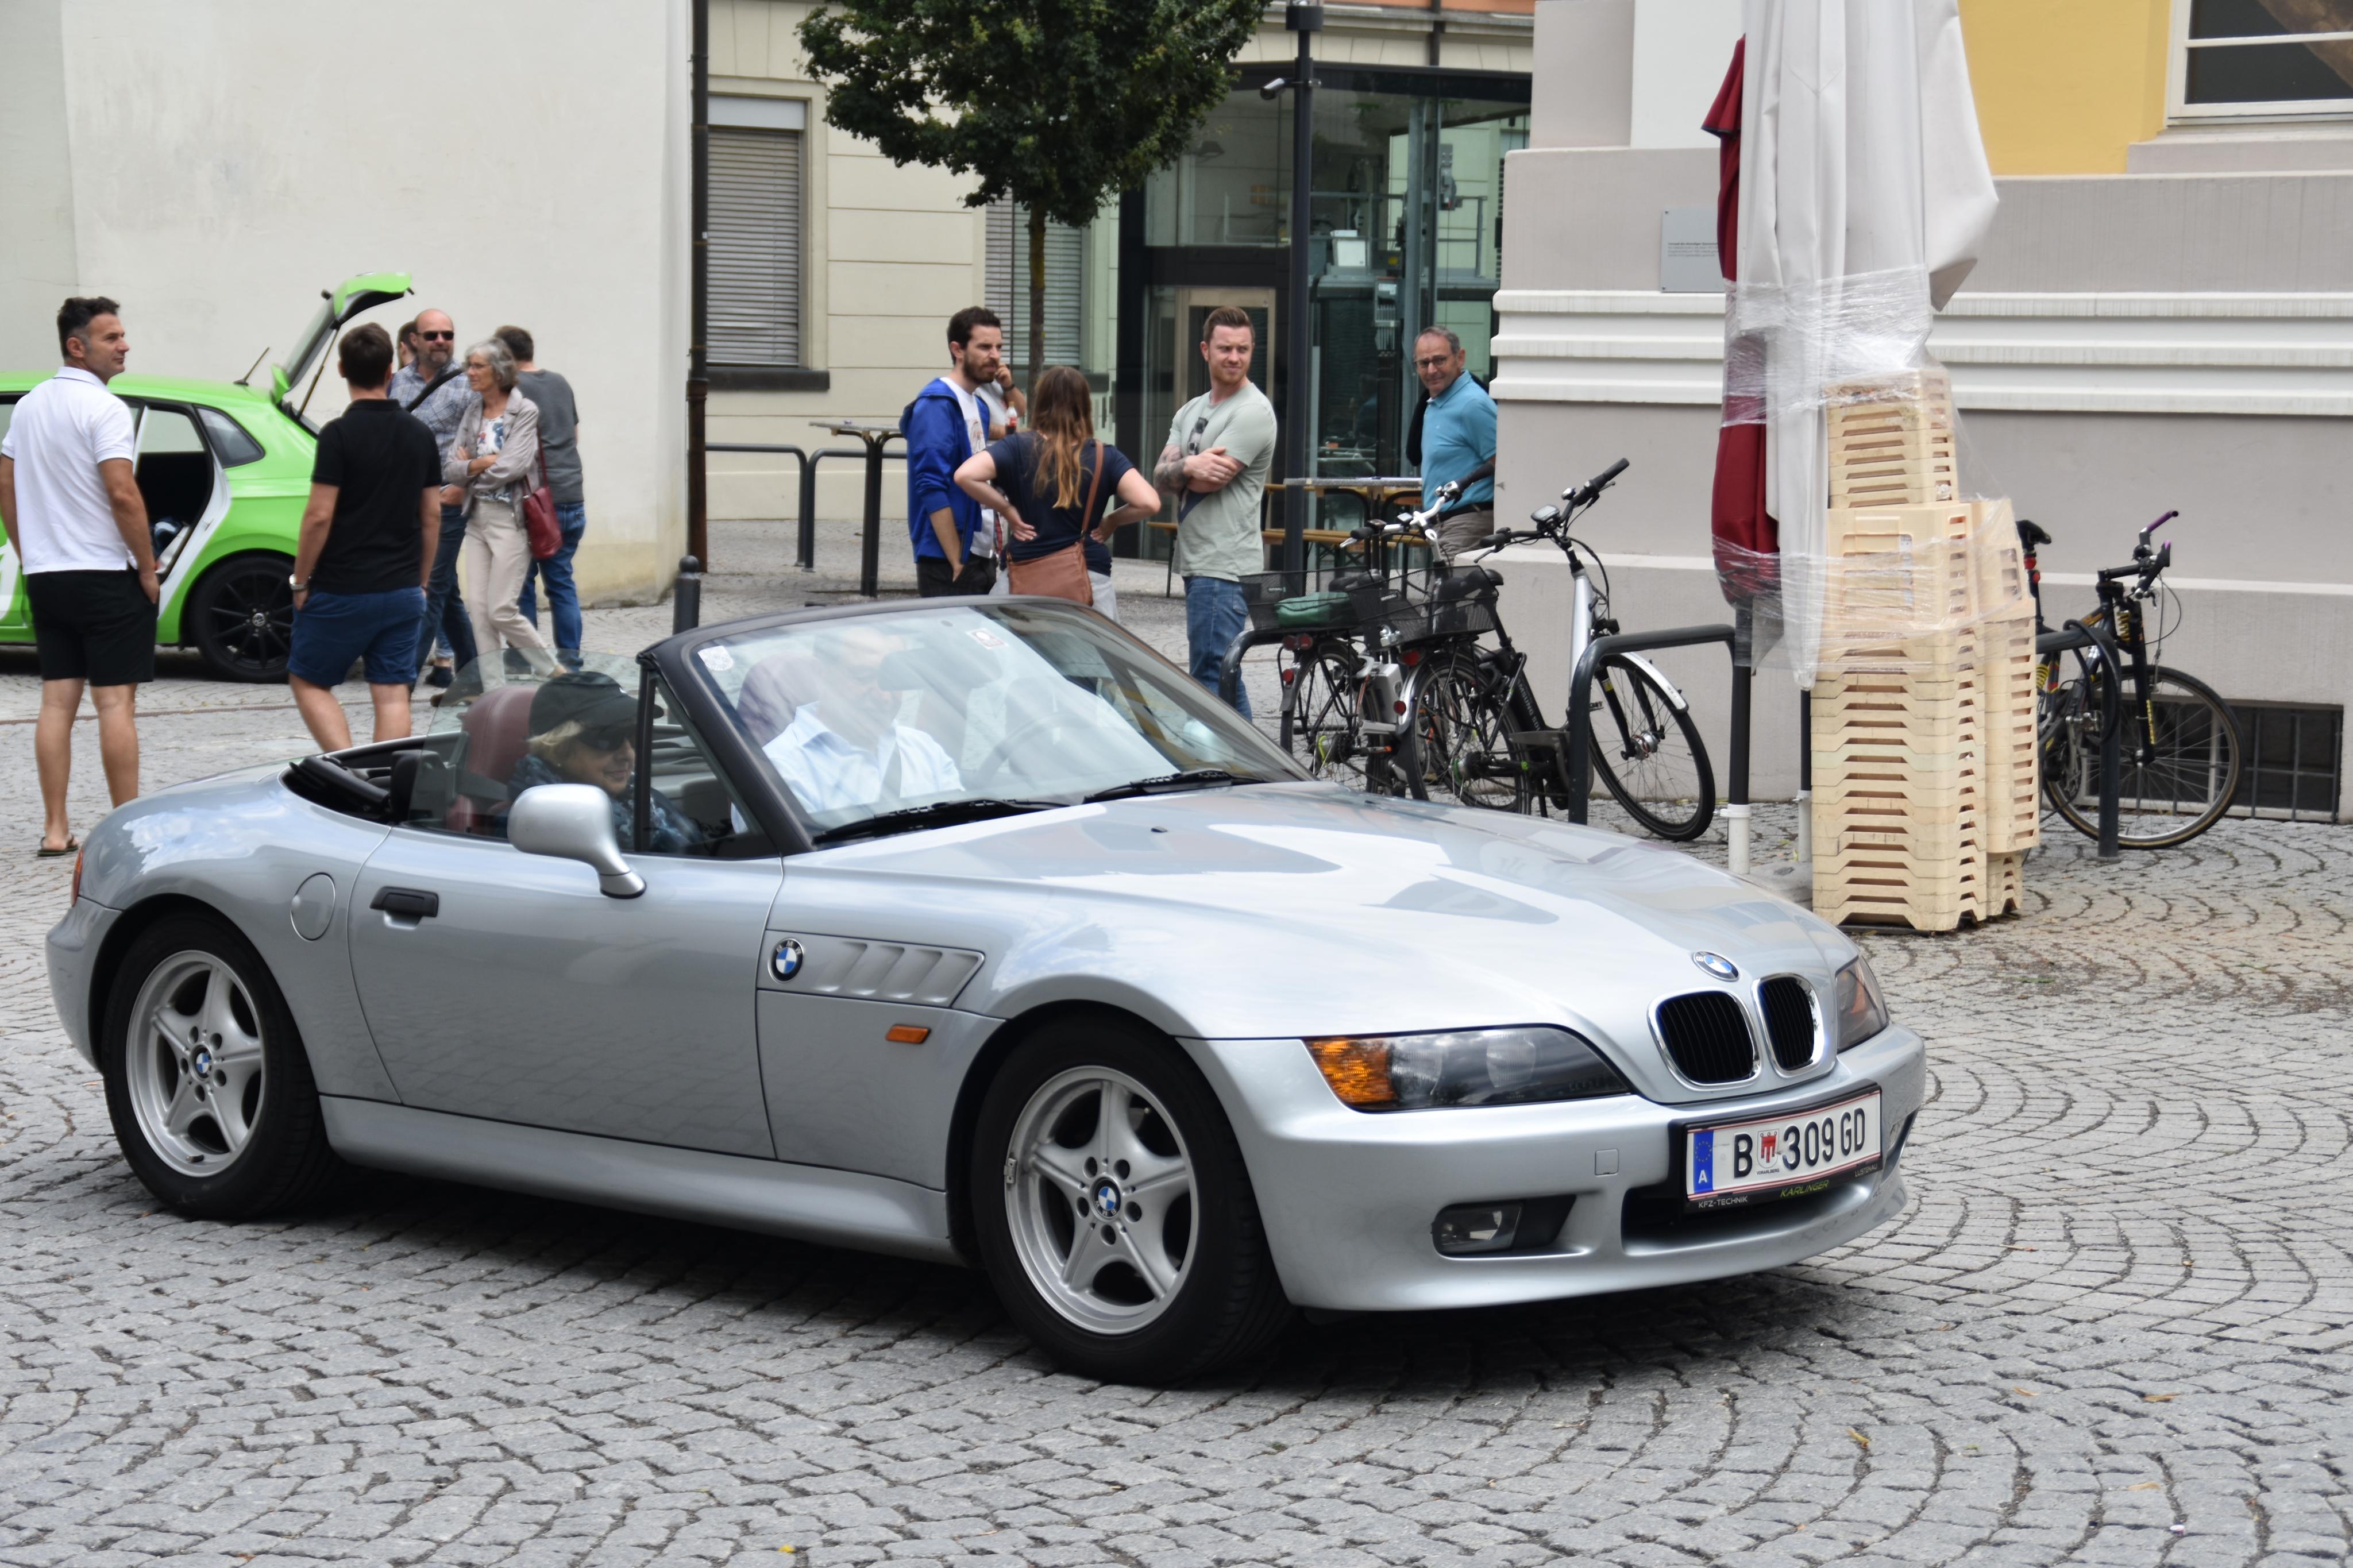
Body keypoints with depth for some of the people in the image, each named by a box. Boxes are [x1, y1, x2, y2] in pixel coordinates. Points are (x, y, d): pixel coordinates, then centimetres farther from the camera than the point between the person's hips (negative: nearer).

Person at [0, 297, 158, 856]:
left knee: (56, 701, 8)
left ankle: (55, 830, 9)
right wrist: (148, 568, -11)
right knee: (116, 702, -3)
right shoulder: (104, 409, -14)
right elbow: (123, 495, -20)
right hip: (106, 577, -7)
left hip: (45, 577, 7)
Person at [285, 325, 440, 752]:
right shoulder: (420, 434, 5)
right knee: (392, 693, 5)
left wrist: (301, 581, -4)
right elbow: (432, 515, 9)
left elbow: (320, 516, -15)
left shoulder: (340, 434, -12)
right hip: (402, 591, 5)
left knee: (308, 681, 8)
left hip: (342, 590, -5)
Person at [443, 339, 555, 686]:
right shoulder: (472, 411, 10)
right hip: (477, 518, 7)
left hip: (510, 518, -7)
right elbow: (450, 468, 5)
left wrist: (469, 468, -5)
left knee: (502, 611, -9)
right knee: (479, 606, 1)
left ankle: (556, 672, 7)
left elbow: (513, 466, -18)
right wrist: (485, 463, -13)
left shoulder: (525, 411, -8)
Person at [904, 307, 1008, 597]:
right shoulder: (936, 405, -12)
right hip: (949, 564, -9)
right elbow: (932, 488, -19)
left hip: (982, 559, 9)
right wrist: (957, 563, -20)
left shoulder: (978, 405, 15)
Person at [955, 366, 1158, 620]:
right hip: (1091, 576, 0)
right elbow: (1149, 503, -12)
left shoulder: (1017, 448, -3)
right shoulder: (1105, 457, -2)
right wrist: (1112, 521, 6)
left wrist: (1006, 510, -4)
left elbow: (965, 475, -16)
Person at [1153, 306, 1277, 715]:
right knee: (1225, 676, 14)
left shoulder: (1253, 412, -10)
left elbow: (1210, 480, -18)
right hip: (1196, 562, 9)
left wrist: (1182, 467, 3)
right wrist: (1188, 467, -16)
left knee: (1210, 676, -12)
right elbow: (1161, 478, 6)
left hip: (1225, 566, -9)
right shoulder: (1192, 411, 18)